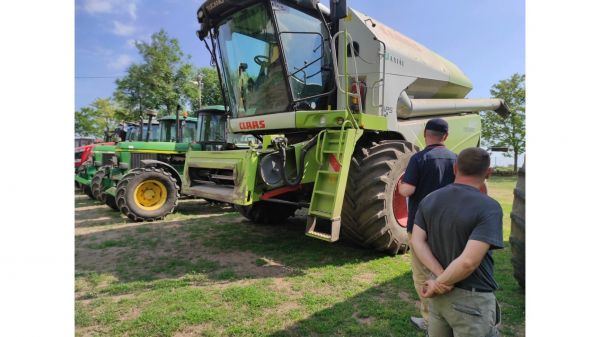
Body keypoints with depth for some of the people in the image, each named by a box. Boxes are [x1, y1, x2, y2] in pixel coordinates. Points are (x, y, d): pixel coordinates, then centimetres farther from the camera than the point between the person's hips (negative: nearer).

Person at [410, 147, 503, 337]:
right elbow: (469, 261, -26)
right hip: (471, 299, -5)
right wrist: (439, 285, -13)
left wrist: (440, 278, -11)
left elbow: (417, 241, -4)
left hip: (440, 293, 6)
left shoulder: (430, 200, 0)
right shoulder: (489, 208, -18)